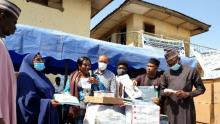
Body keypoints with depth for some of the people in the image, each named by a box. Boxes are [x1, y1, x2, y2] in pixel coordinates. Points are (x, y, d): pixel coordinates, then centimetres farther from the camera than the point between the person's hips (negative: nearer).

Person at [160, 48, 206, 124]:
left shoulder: (191, 71, 2)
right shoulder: (166, 74, 11)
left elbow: (201, 88, 4)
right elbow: (161, 90, 17)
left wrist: (187, 94, -11)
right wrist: (165, 92, -6)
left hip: (186, 108, -2)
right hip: (170, 108, 2)